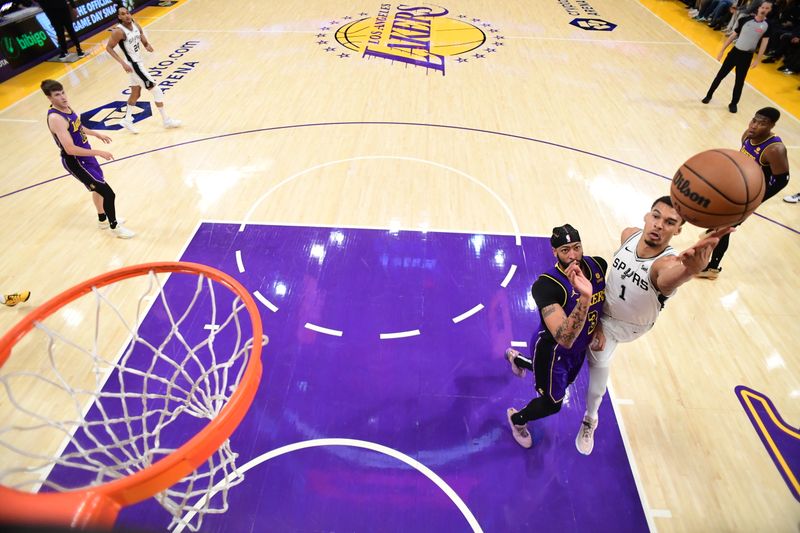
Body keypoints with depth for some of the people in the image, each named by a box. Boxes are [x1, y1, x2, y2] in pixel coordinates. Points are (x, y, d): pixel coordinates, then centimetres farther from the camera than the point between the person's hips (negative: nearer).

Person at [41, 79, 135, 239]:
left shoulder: (66, 106, 1)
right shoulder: (55, 118, -28)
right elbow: (70, 149, -31)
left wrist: (96, 134, 27)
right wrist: (98, 152, -28)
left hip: (84, 155, 10)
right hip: (75, 161, -10)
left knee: (99, 187, 26)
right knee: (108, 193, -10)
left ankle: (103, 220, 45)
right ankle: (114, 227, 8)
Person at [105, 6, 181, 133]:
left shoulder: (136, 24, 2)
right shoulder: (118, 31, -19)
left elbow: (144, 41, 12)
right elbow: (108, 47, -14)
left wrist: (147, 46, -11)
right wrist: (123, 63, -24)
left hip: (139, 62, 9)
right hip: (134, 65, -9)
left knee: (135, 94, 18)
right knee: (156, 90, -6)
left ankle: (127, 120, 31)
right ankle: (166, 120, 2)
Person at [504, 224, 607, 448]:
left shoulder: (598, 265, -17)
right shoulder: (546, 285, -38)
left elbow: (605, 298, 9)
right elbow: (565, 340, -47)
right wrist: (584, 296, -57)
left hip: (579, 348, 7)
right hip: (553, 351, -7)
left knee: (563, 382, 34)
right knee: (552, 404, 13)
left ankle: (516, 358, 61)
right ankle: (516, 419, 48)